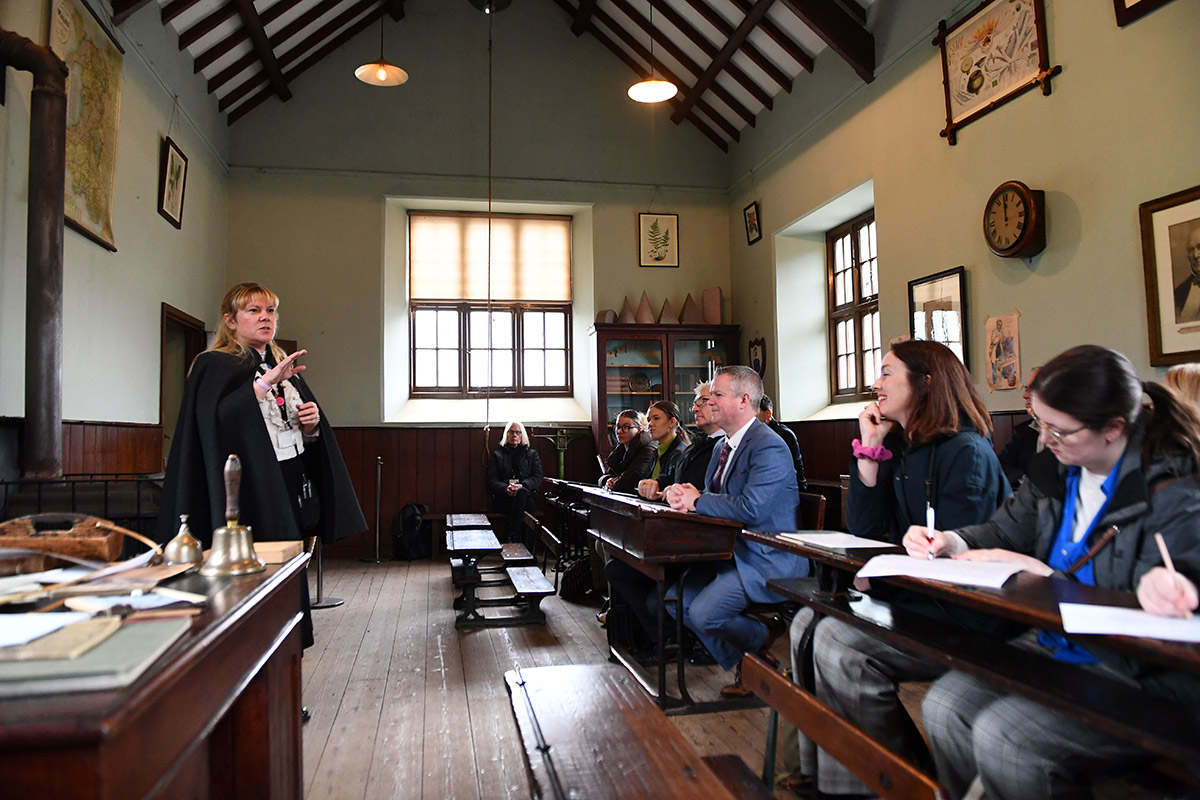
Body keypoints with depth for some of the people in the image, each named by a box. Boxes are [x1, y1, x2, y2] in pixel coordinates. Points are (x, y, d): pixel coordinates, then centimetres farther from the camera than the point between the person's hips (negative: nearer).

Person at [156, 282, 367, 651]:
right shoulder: (214, 365, -1)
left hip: (288, 493, 6)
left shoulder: (286, 368, 19)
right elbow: (217, 418, -21)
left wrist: (312, 424, 1)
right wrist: (266, 382, -29)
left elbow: (307, 439, 22)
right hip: (249, 497, -6)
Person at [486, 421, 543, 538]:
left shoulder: (531, 454, 20)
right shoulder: (497, 454, 19)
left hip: (527, 495, 1)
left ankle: (512, 536, -38)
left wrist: (522, 486, -15)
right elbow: (492, 481, 7)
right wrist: (506, 488, -16)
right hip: (503, 499, -1)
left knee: (521, 493, -38)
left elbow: (537, 478, 7)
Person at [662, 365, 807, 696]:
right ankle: (740, 664, 14)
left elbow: (750, 508, -29)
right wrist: (685, 495, -8)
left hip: (767, 560, -10)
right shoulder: (722, 446, 14)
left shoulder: (769, 448, -19)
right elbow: (711, 497, 16)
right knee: (676, 598, 1)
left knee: (703, 613, -21)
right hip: (731, 551, 10)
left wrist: (696, 501, -19)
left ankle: (764, 638, 9)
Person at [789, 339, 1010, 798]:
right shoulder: (899, 448, 12)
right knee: (807, 624, -9)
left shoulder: (966, 452, -14)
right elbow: (863, 530, 6)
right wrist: (869, 449, 1)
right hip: (905, 596, 9)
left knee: (839, 642, -24)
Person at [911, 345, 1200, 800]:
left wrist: (1041, 575, -20)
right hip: (1054, 649, 7)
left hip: (1142, 677, -7)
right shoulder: (1057, 471, 4)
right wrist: (954, 542, -6)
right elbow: (1004, 531, 15)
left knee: (999, 734, -24)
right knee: (943, 706, -10)